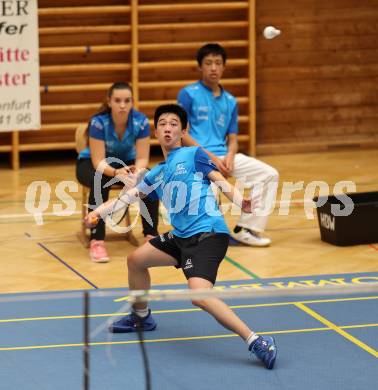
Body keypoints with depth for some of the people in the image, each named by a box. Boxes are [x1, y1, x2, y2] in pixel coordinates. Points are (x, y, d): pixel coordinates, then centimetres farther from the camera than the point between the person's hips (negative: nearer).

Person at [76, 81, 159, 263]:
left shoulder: (141, 121, -21)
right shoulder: (98, 122, -28)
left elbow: (142, 158, -20)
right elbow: (99, 161, -31)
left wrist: (137, 171, -42)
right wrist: (115, 172, -51)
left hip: (126, 162, 3)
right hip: (91, 164, -3)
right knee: (100, 182, -37)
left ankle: (151, 235, -15)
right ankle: (96, 241, -35)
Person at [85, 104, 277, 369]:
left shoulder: (194, 155, 1)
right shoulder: (156, 174, 20)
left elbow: (221, 181, -8)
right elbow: (129, 195, 21)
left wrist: (242, 202, -27)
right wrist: (99, 211, 6)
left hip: (208, 234, -8)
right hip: (181, 236, 8)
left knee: (200, 295, -27)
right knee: (136, 260, 22)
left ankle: (256, 342, -25)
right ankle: (141, 317, 44)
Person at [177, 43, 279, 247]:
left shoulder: (230, 101, 17)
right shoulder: (188, 94, 0)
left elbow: (232, 138, 17)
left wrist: (229, 156, -7)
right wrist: (210, 156, -13)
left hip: (223, 156, 6)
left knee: (269, 175, -7)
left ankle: (246, 229, -4)